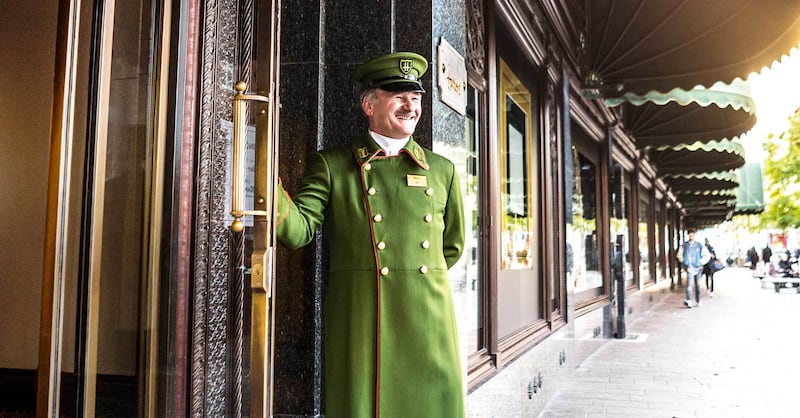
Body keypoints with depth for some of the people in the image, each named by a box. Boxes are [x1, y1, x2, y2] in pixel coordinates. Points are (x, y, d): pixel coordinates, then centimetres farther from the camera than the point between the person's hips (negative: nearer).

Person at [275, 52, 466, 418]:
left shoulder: (442, 170, 12)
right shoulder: (330, 165, 4)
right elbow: (299, 230, -9)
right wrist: (269, 182, -24)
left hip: (428, 320, 3)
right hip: (359, 324, -2)